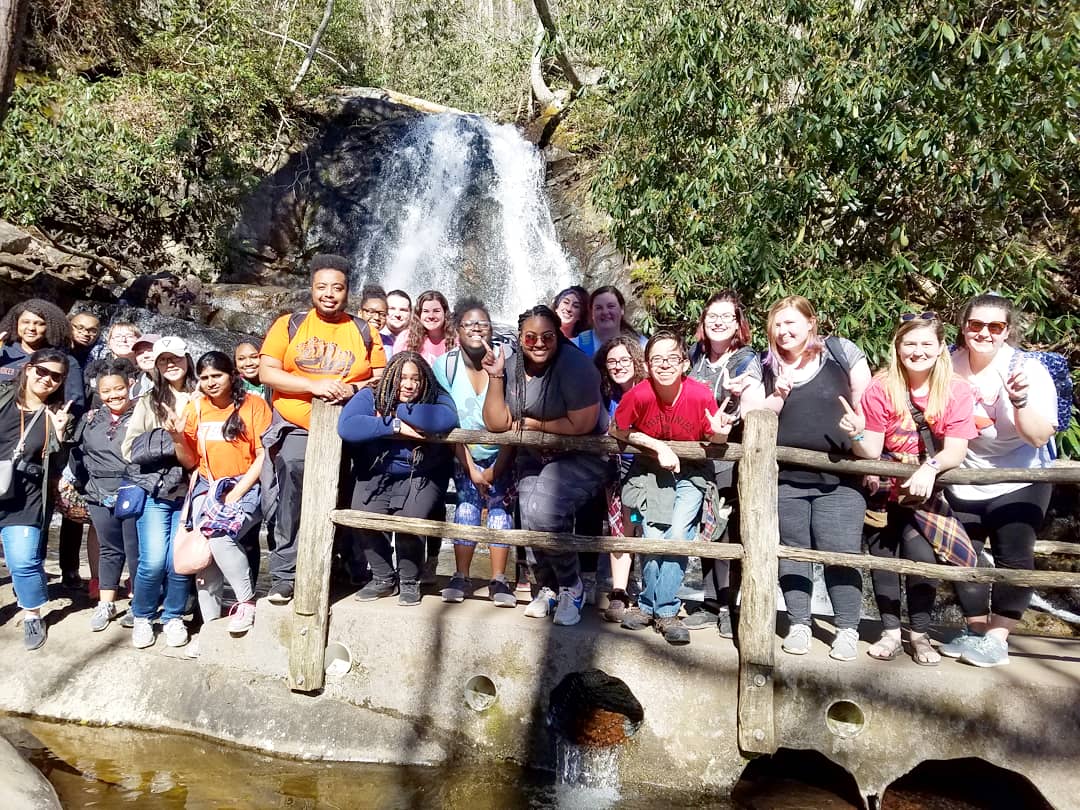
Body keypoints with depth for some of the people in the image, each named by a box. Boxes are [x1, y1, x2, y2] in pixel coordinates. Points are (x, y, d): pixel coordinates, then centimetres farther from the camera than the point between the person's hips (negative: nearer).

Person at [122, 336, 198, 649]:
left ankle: (174, 617, 20)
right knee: (153, 562, -9)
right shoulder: (147, 402, 8)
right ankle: (142, 617, 17)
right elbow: (131, 449, 0)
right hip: (155, 491, 0)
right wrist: (169, 437, -13)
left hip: (190, 492, 0)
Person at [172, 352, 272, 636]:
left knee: (219, 536, -27)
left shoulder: (254, 404, -2)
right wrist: (178, 439, -8)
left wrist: (236, 493, -13)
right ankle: (210, 621, -1)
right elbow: (190, 462, 12)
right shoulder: (195, 409, 9)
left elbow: (264, 456, -6)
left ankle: (247, 601, -8)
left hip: (246, 487, -4)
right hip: (208, 487, 4)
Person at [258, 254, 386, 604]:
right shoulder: (289, 325, 8)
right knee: (292, 470, -22)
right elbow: (266, 372, 0)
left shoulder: (364, 331, 12)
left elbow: (382, 378, 7)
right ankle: (283, 575, -14)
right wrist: (314, 385, -12)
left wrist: (353, 389, -12)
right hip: (296, 429, -1)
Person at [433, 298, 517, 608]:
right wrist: (471, 468, -14)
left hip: (501, 454, -1)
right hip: (464, 454, 1)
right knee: (467, 502, -10)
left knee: (500, 503, -10)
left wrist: (496, 469, -16)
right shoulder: (445, 365, -13)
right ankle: (461, 577, -2)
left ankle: (499, 580, -5)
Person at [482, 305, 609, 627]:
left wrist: (532, 424, -14)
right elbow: (497, 423, -5)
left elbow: (581, 425, -23)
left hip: (582, 456, -5)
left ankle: (572, 588, 3)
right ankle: (548, 587, 15)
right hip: (535, 456, 5)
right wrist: (495, 377, -16)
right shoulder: (511, 365, -3)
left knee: (543, 512, -22)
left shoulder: (573, 364, -20)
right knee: (531, 516, -12)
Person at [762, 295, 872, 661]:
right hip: (785, 477, 3)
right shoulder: (768, 367, 8)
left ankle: (847, 629, 12)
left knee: (841, 554, -2)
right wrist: (779, 395, -11)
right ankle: (798, 625, 20)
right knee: (792, 551, 8)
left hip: (839, 476, -3)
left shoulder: (840, 351, 0)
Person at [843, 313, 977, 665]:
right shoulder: (881, 389, -11)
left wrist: (930, 467, -36)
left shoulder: (956, 391, -9)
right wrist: (858, 436, -35)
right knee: (882, 555, 0)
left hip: (928, 493, 0)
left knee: (920, 553, -16)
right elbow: (871, 452, -12)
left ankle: (920, 635, 3)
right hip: (885, 492, 1)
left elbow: (956, 451, -15)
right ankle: (890, 632, 17)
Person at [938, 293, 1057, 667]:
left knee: (1012, 558, -4)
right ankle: (974, 630, 27)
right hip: (964, 482, 4)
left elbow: (1040, 437, -24)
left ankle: (996, 639, 8)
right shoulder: (951, 365, -10)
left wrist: (1020, 400, -40)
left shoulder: (1028, 370, -17)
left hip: (1018, 483, -3)